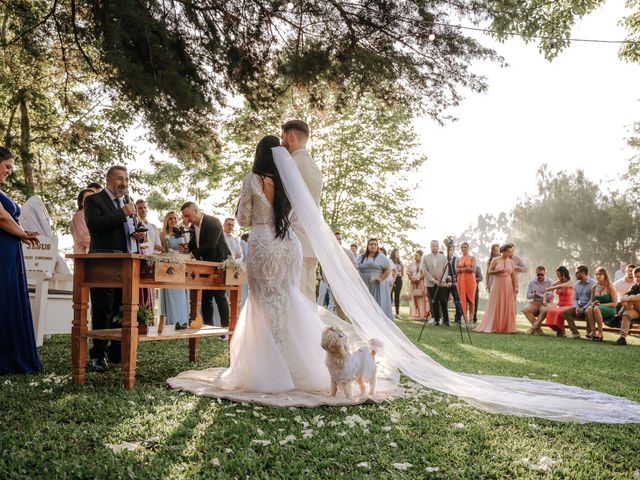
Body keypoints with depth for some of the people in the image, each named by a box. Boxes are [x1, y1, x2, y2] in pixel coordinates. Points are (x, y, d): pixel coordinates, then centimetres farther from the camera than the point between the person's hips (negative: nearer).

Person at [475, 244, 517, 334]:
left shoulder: (510, 262, 9)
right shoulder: (495, 260, 0)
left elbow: (513, 276, 8)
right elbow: (489, 272, -1)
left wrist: (515, 287, 0)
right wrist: (498, 271, -17)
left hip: (508, 286, 3)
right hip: (497, 285, -3)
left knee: (508, 307, 1)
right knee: (495, 307, -3)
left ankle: (506, 327, 8)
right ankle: (492, 327, 2)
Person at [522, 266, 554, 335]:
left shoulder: (549, 282, -2)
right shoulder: (532, 282, 7)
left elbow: (551, 297, -8)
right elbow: (528, 296, 7)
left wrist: (539, 295, -13)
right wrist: (533, 295, -15)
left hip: (546, 303, -3)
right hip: (535, 302, 3)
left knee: (544, 310, -38)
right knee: (525, 309, -27)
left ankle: (533, 328, -26)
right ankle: (538, 329, -23)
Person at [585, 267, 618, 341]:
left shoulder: (610, 287, -4)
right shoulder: (594, 288, 10)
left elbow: (614, 303, -7)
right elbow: (592, 302, 18)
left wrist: (601, 304, -15)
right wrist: (593, 303, -7)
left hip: (609, 310, -4)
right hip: (597, 307, 4)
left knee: (596, 309, -36)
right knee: (589, 308, -31)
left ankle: (600, 333, -27)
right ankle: (592, 331, -31)